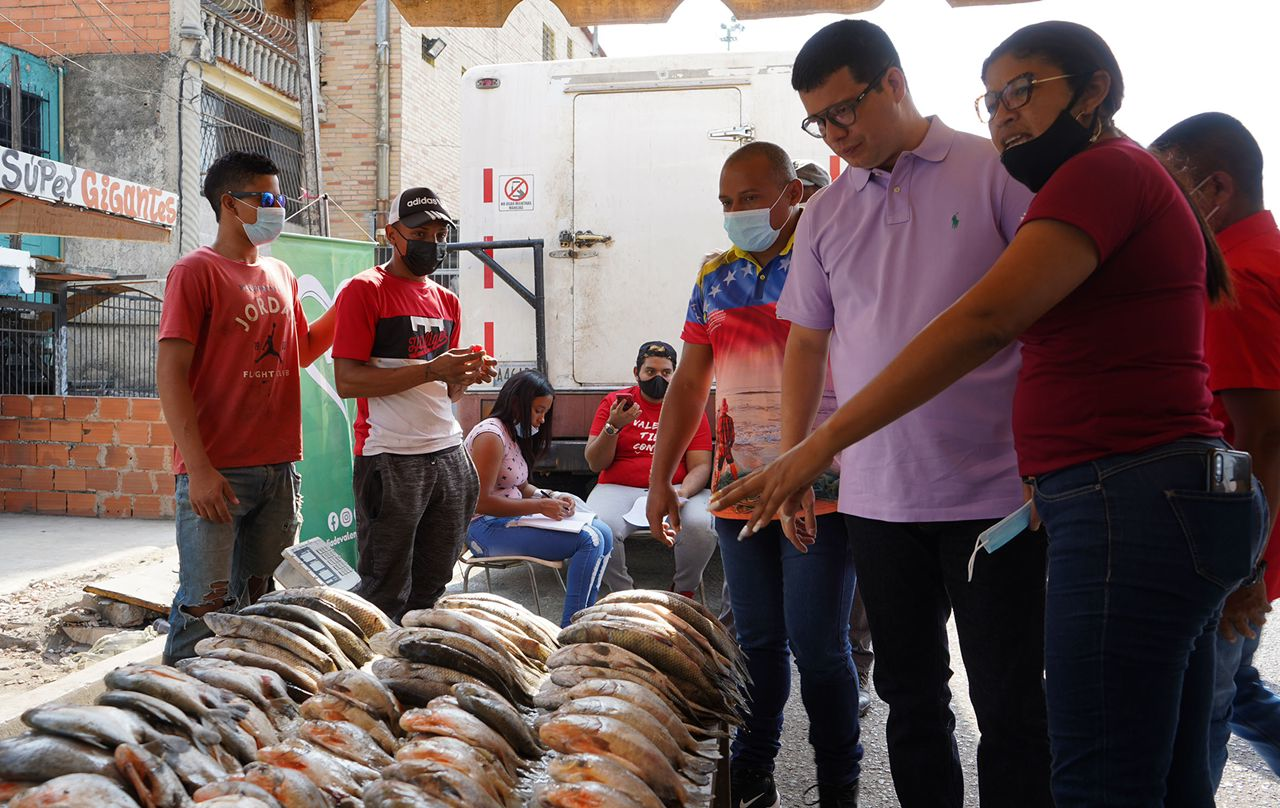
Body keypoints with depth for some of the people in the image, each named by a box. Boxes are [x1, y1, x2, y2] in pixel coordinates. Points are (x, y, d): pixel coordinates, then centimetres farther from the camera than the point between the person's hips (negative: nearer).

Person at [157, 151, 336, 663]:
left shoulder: (281, 275, 16)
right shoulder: (197, 271, -5)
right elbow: (171, 374, -12)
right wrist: (198, 468, -20)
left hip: (278, 467, 7)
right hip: (217, 473, -7)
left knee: (258, 603, 14)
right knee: (205, 605, -5)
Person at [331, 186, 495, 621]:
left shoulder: (447, 301, 17)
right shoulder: (364, 291, -4)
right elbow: (347, 380, -14)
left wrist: (465, 376, 1)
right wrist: (430, 370, -19)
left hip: (449, 451, 7)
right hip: (390, 458, -7)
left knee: (431, 587, 13)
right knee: (385, 594, -1)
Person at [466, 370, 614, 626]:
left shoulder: (514, 434, 18)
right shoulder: (491, 436, -14)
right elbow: (480, 502, -20)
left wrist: (552, 497, 3)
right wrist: (539, 506, -18)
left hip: (509, 519, 10)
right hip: (486, 527, -10)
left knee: (603, 533, -4)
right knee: (590, 541, -23)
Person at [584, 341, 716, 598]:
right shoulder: (614, 402, 8)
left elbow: (700, 466, 3)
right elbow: (596, 464, 4)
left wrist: (682, 493, -18)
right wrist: (613, 427, -13)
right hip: (619, 489, 0)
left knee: (701, 526, -31)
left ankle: (684, 591, -2)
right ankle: (624, 593, -5)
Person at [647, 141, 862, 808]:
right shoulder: (715, 277, 12)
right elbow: (689, 383, 15)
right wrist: (660, 478, 12)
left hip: (821, 488, -5)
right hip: (739, 487, 5)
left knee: (817, 644, -2)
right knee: (756, 640, 13)